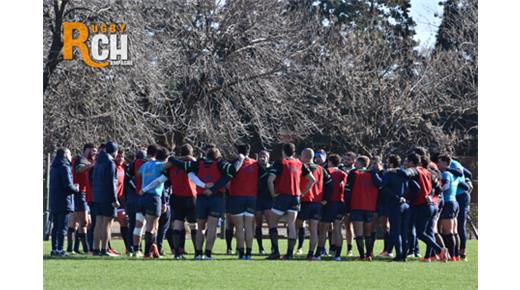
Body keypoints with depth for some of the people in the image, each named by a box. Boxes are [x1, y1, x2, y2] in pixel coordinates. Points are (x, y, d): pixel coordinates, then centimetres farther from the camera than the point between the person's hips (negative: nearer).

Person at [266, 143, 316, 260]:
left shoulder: (280, 163, -6)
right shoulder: (299, 164, 9)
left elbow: (270, 180, -17)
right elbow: (312, 180, 10)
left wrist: (273, 193, -5)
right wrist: (303, 192, 12)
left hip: (282, 196, -4)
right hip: (295, 197, 4)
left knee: (272, 223, 7)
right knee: (291, 224, 4)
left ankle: (275, 251, -1)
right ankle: (290, 253, -1)